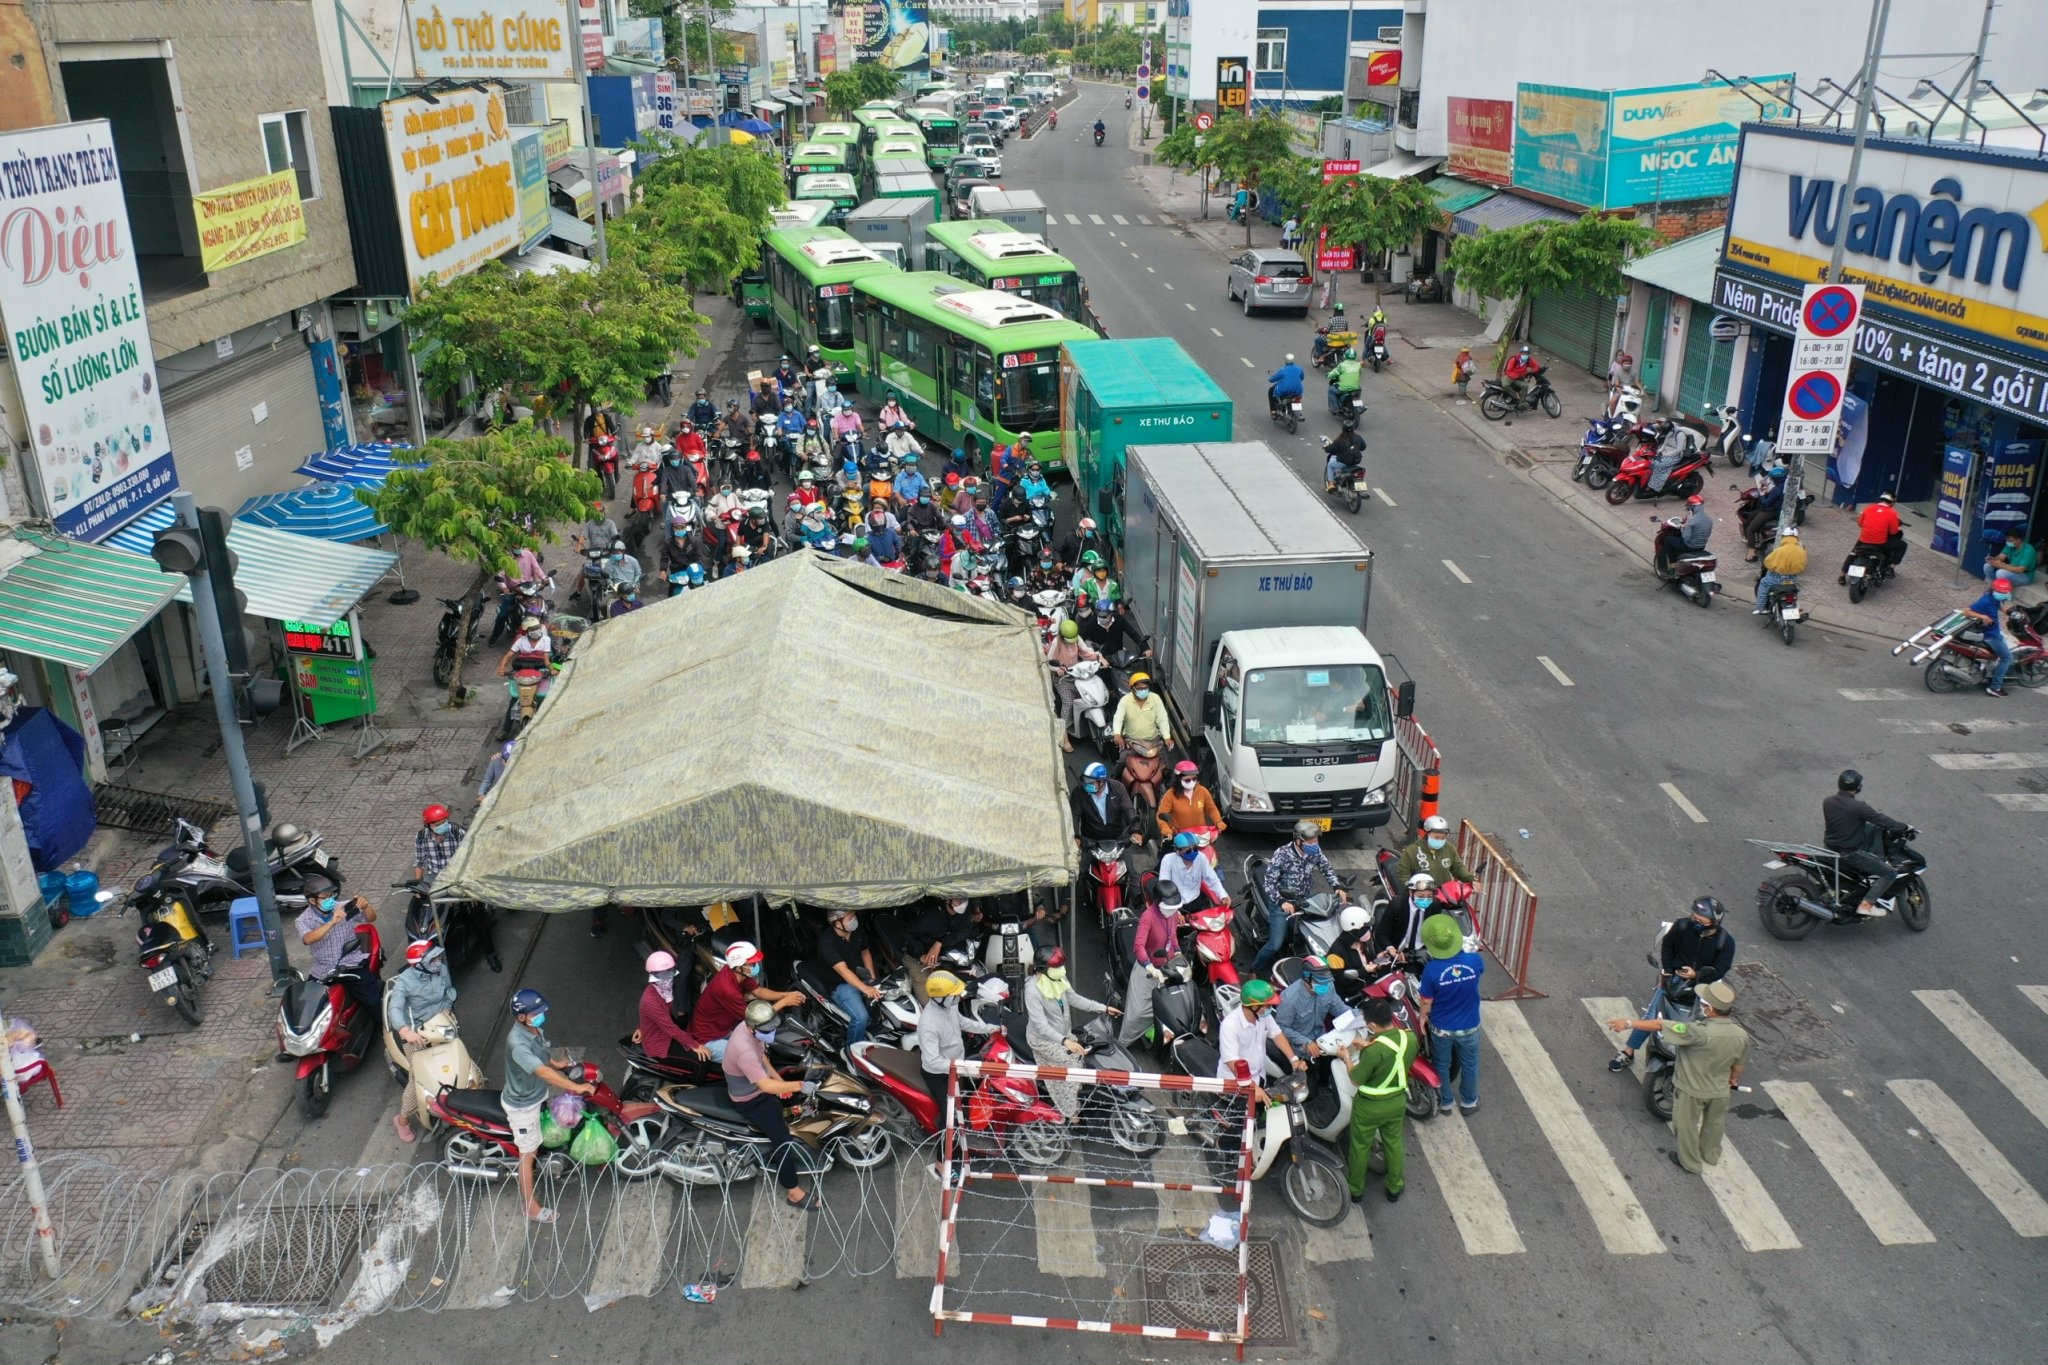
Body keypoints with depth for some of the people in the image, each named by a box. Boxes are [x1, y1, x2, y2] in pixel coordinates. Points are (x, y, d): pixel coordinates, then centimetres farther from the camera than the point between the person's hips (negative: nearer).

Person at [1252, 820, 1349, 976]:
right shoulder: (1282, 854, -23)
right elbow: (1269, 882, -20)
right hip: (1281, 902, -5)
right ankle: (1255, 970, 15)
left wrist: (1337, 887, -9)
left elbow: (1327, 868, 8)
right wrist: (1281, 902, -32)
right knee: (1276, 945, -9)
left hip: (1304, 900, 5)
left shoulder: (1315, 851, -8)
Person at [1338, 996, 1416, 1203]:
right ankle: (1395, 1187, 44)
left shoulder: (1373, 1051, -35)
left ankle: (1355, 1189, 39)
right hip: (1397, 1101, 5)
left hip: (1370, 1106, -5)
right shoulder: (1410, 1038, -17)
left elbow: (1356, 1080, -20)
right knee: (1394, 1142, 27)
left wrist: (1347, 1057, -4)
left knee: (1360, 1146, 19)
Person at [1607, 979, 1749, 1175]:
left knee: (1687, 1126, 21)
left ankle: (1690, 1163, 41)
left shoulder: (1700, 1032, -40)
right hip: (1720, 1090, 5)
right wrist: (1732, 1079, 19)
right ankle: (1711, 1155, 55)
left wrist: (1629, 1023, -31)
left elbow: (1661, 1026, -37)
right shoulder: (1741, 1035, -21)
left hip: (1691, 1089, -5)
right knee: (1714, 1122, 30)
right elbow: (1739, 1064, -3)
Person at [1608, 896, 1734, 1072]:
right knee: (1653, 1015, -10)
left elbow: (1719, 971, -7)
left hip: (1701, 984, 1)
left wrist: (1696, 975, -23)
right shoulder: (1683, 926, -10)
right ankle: (1627, 1053, -2)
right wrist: (1666, 970, -1)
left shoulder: (1726, 942, -12)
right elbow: (1667, 945, 8)